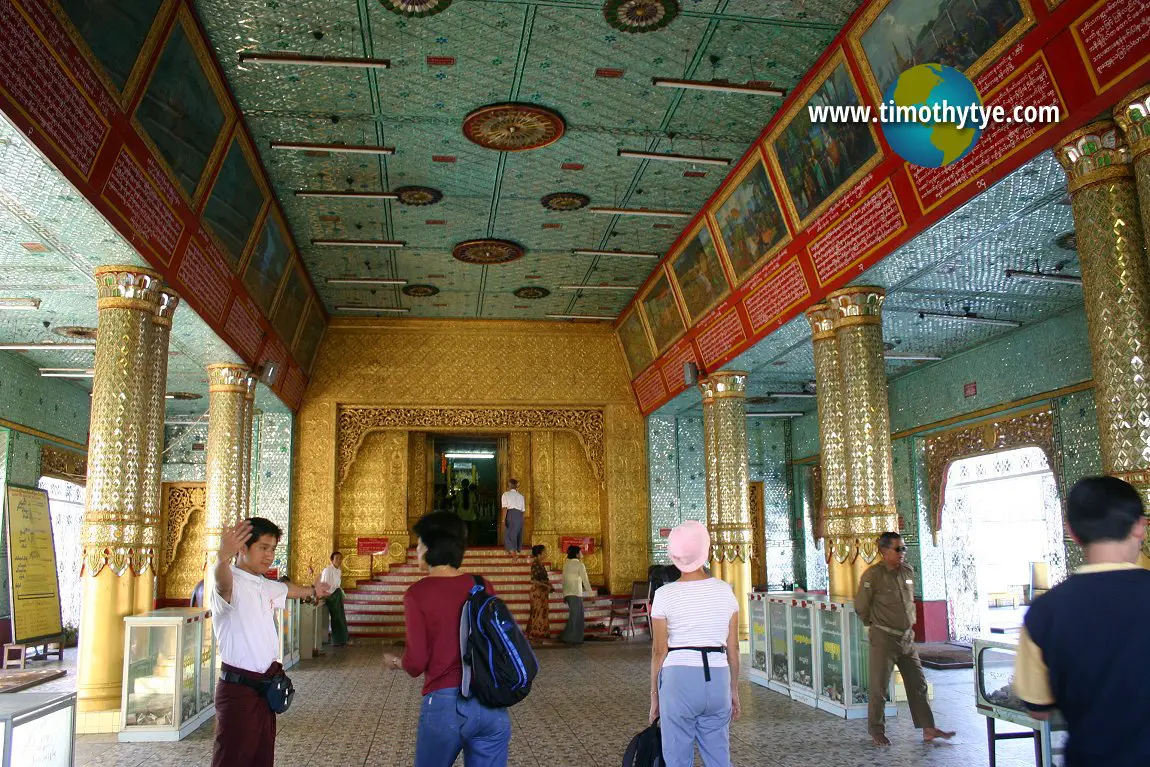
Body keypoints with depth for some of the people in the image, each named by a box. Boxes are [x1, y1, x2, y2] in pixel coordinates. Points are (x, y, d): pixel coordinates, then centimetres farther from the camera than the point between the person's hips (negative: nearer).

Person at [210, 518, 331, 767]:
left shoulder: (266, 586, 13)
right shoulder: (232, 585, -15)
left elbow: (287, 589, 36)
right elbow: (223, 582, -40)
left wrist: (312, 590, 55)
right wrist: (222, 557, -63)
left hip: (265, 686, 9)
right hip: (239, 689, -9)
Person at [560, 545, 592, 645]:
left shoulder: (566, 564, 13)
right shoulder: (580, 564, -7)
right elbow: (585, 580, -7)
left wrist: (564, 594, 21)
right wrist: (590, 593, 0)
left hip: (567, 593, 7)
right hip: (576, 593, -7)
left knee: (578, 615, 15)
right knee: (575, 616, -2)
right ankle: (573, 638, -1)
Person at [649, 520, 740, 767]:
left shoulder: (665, 595, -5)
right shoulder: (725, 591, 2)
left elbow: (659, 651, -3)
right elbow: (733, 648, 6)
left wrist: (654, 695, 6)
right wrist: (734, 689, 17)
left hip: (678, 678, -3)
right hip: (718, 677, 3)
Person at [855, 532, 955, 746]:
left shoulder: (908, 571, 6)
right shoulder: (873, 575, -16)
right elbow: (861, 606, -7)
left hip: (907, 637, 7)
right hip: (884, 639, -6)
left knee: (918, 684, 10)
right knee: (878, 687, 1)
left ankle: (928, 729, 17)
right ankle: (876, 731, 14)